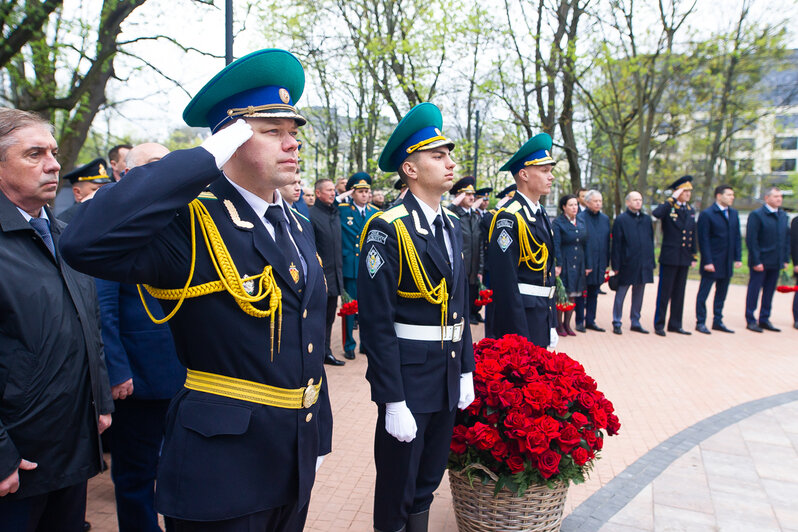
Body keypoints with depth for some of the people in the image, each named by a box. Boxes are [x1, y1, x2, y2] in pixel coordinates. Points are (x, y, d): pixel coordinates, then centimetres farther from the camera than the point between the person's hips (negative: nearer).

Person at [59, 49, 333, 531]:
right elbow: (86, 243, -37)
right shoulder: (190, 224, -17)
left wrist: (319, 432, 14)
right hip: (224, 467, -7)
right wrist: (204, 158, -31)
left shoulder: (299, 225, 6)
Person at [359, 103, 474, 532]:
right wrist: (393, 401, -18)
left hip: (449, 375, 7)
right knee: (398, 486, 12)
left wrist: (466, 369, 11)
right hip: (408, 375, -7)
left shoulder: (452, 224, 7)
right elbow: (377, 323, -18)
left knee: (429, 479, 23)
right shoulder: (387, 229, -17)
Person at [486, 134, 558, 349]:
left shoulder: (542, 216, 13)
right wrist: (518, 333, -21)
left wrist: (552, 323, 18)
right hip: (518, 317, -9)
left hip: (543, 316, 9)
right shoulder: (509, 218, -16)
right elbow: (505, 280, -20)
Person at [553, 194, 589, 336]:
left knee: (573, 295, 9)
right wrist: (558, 265, -18)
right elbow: (556, 246, -11)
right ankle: (559, 325, 12)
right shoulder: (558, 223, -6)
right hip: (564, 264, -5)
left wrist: (587, 265, 10)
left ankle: (567, 324, 20)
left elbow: (585, 244, 13)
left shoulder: (582, 222, 12)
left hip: (578, 264, 5)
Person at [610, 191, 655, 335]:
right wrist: (616, 266, -10)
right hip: (626, 264, -5)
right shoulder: (621, 219, -6)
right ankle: (616, 324, 13)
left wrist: (651, 262, 8)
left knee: (638, 296, 13)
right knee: (620, 295, 4)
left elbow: (651, 241, 14)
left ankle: (635, 323, 24)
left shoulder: (647, 219, 10)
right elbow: (616, 244, -8)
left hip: (643, 265, 5)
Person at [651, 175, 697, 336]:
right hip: (669, 257, -6)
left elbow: (693, 235, 17)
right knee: (664, 292, 0)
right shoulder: (667, 207, -6)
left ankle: (675, 324, 20)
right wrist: (672, 199, -21)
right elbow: (656, 213, -31)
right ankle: (659, 325, 8)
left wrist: (694, 256, 13)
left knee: (679, 293, 11)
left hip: (684, 258, 6)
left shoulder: (691, 210, 13)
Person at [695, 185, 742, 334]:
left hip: (727, 263, 6)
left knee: (721, 293, 13)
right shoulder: (707, 214, -9)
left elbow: (737, 237, 13)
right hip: (712, 262, -6)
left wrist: (738, 258, 6)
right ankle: (700, 322, 10)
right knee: (703, 294, 2)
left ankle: (718, 321, 22)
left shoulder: (734, 213, 11)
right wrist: (707, 261, -15)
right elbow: (703, 240, -11)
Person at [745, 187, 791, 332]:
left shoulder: (783, 215, 12)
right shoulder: (756, 215, -9)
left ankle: (764, 320, 21)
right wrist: (756, 261, -16)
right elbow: (751, 239, -12)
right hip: (760, 262, -6)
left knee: (769, 291, 11)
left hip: (776, 263, 6)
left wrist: (786, 259, 7)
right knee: (754, 290, 1)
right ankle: (750, 321, 9)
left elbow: (787, 238, 15)